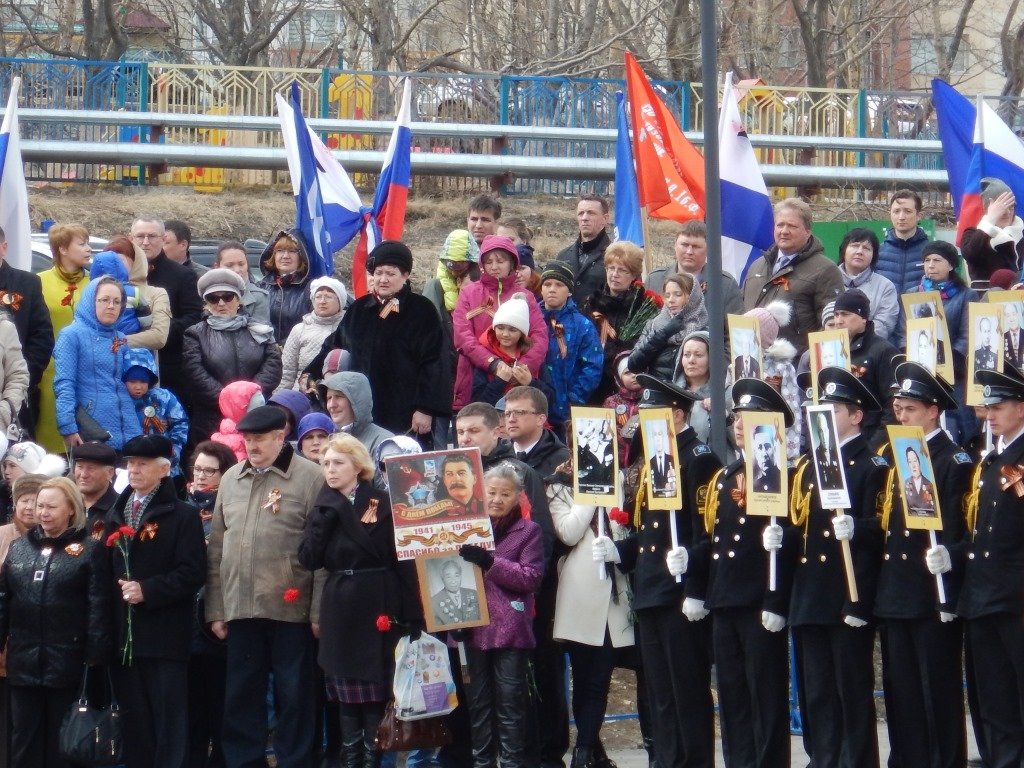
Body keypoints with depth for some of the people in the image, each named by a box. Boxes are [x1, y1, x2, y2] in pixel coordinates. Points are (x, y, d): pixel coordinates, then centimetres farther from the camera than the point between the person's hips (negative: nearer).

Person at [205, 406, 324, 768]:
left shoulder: (310, 477, -4)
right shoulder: (231, 479, 14)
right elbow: (218, 547, 16)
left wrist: (320, 611, -11)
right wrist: (215, 609, 11)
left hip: (291, 610, -5)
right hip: (240, 609, 5)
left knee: (293, 696, 3)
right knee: (241, 696, 9)